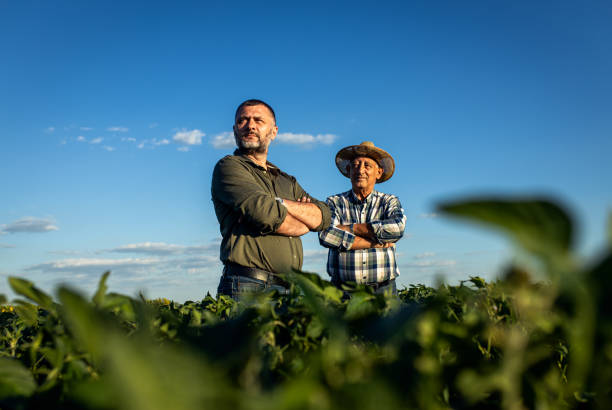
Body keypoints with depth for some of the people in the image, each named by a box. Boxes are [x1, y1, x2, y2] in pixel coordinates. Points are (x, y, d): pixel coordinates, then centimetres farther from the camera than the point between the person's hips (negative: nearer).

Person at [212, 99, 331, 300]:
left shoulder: (287, 181, 24)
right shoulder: (228, 166, 3)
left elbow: (323, 216, 9)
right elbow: (265, 214, -13)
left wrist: (279, 204, -7)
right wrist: (303, 224, 6)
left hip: (288, 288, 6)